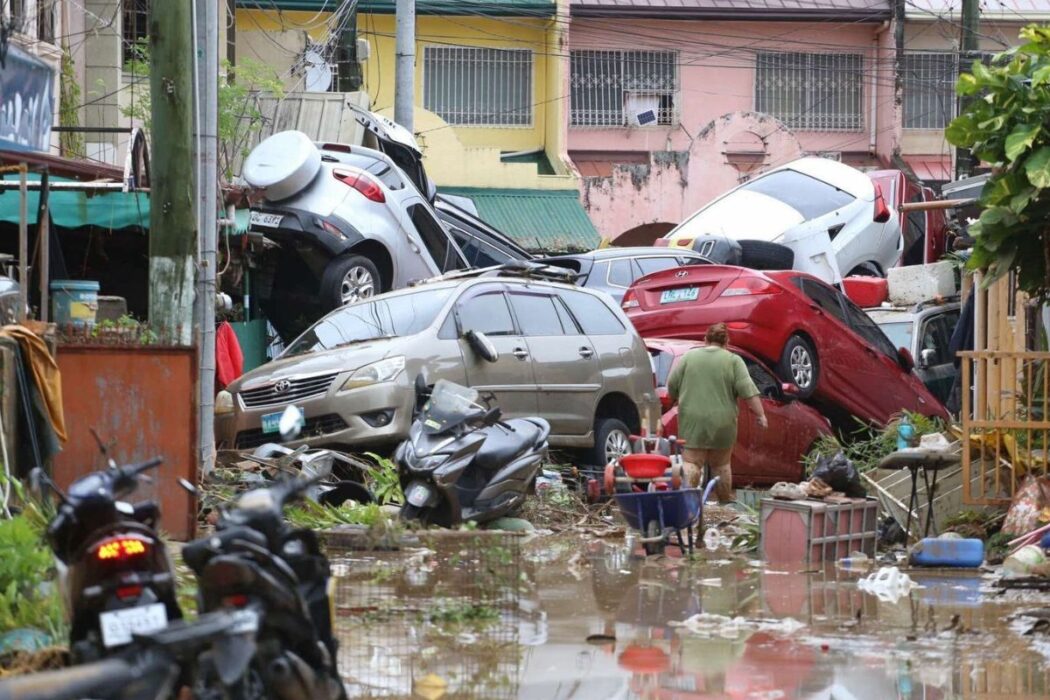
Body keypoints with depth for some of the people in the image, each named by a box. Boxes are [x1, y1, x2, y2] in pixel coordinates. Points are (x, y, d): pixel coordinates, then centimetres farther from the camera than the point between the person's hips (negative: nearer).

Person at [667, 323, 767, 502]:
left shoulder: (689, 357, 5)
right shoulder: (733, 361, 0)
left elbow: (672, 386, 7)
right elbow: (748, 391, -7)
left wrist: (678, 400, 24)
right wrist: (760, 414, -4)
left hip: (692, 421, 0)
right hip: (721, 422, 0)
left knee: (691, 462, -2)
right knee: (721, 464, 11)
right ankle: (725, 502, 18)